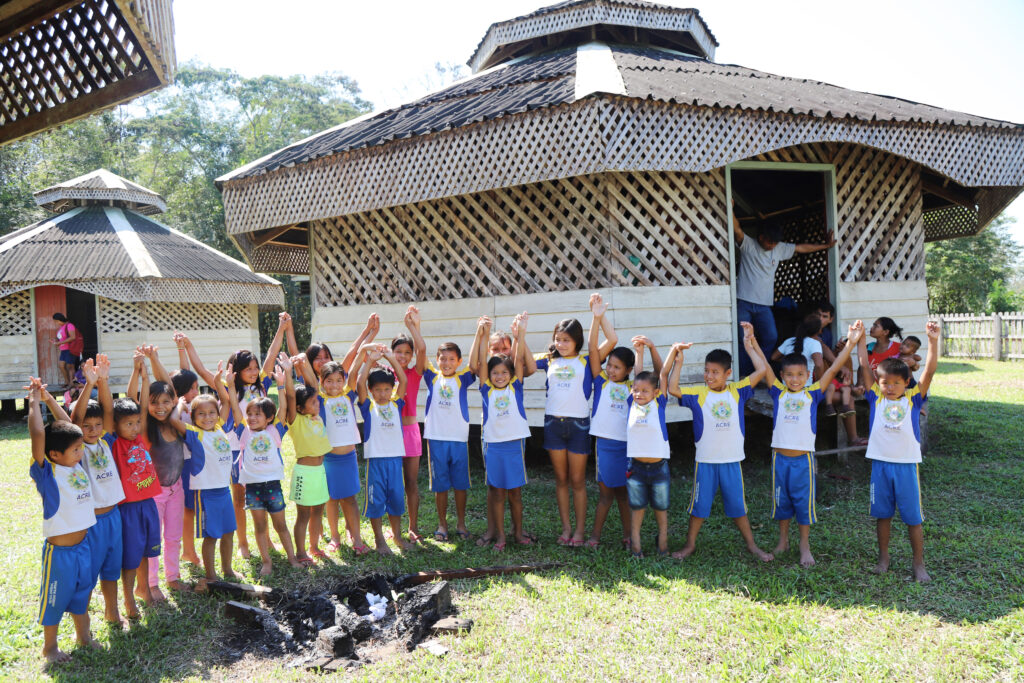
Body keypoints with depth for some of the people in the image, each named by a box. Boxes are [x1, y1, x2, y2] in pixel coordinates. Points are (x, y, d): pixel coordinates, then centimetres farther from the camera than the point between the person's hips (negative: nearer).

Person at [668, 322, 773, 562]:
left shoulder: (737, 391, -1)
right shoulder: (697, 394, -5)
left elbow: (761, 370, -4)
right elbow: (670, 387, -17)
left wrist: (749, 343, -1)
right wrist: (675, 357, -19)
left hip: (732, 460, 1)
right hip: (705, 461, -1)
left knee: (737, 505, 14)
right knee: (699, 504, 10)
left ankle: (752, 545, 29)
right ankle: (690, 544, 25)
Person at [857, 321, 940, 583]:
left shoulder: (913, 399, -1)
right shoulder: (875, 398, 1)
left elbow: (929, 371, -11)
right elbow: (865, 366, -1)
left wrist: (933, 341, -21)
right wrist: (860, 339, -4)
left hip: (907, 464, -1)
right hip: (880, 463, 1)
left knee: (913, 517, 6)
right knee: (882, 514, 12)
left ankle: (919, 564, 19)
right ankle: (883, 557, 27)